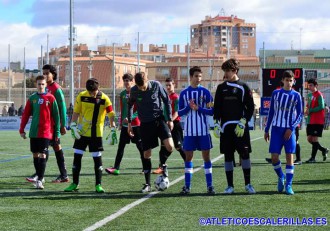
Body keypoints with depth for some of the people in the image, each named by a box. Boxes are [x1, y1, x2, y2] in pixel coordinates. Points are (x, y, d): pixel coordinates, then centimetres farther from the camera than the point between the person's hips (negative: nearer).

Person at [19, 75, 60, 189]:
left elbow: (56, 115, 0)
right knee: (35, 154, 8)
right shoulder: (32, 98, 7)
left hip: (46, 132, -4)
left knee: (42, 155, -9)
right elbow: (25, 115, 10)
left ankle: (40, 180, -9)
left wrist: (57, 131, -1)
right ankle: (40, 177, 22)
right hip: (34, 132, 4)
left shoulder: (50, 98, -2)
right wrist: (22, 130, 6)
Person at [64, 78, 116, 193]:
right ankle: (75, 183, 13)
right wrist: (73, 125, -7)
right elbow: (76, 112, 2)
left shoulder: (104, 99, -7)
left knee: (97, 158, -1)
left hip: (96, 134, -2)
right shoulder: (81, 96, -4)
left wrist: (113, 129, -6)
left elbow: (111, 114, -2)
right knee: (77, 156, 3)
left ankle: (98, 185, 7)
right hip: (81, 132, 2)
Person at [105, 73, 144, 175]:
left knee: (140, 147, 1)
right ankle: (116, 168, 2)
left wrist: (131, 117, -22)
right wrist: (120, 123, 17)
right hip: (125, 125, 6)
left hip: (135, 124, -6)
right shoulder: (122, 94, 10)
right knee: (121, 146, 2)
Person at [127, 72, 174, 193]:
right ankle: (147, 184, 12)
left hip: (159, 119, -1)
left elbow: (167, 101, 2)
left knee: (170, 146, -22)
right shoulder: (134, 90, -7)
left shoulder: (156, 85, -11)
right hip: (145, 123, 1)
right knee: (146, 154, 1)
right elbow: (130, 105, 12)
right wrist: (129, 123, 11)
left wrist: (170, 119, 1)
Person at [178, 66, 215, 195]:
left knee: (206, 156, 0)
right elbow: (179, 113, 4)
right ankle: (187, 186, 9)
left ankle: (209, 186, 5)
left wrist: (198, 108, -16)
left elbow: (211, 111, -2)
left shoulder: (205, 92, 1)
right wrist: (189, 107, -13)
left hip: (203, 130, -1)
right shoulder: (184, 93, 5)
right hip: (189, 131, 1)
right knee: (188, 157, 3)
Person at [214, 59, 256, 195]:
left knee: (245, 154, -4)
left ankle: (248, 184, 5)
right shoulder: (221, 88, 11)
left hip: (240, 127, -3)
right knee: (228, 156, 3)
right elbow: (217, 107, 12)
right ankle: (230, 186, 8)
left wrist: (243, 122, -10)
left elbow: (250, 107, -1)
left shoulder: (243, 87, 2)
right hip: (226, 127, 3)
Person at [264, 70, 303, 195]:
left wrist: (291, 128, -10)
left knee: (289, 156, -5)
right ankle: (281, 177, 22)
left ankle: (289, 185, -1)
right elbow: (271, 112, 11)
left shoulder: (296, 96, 1)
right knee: (274, 157, -5)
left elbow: (300, 114, 2)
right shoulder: (276, 93, 5)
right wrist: (266, 130, 9)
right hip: (276, 129, 1)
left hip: (289, 130, -1)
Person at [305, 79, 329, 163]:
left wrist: (310, 111, -17)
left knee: (314, 139, -5)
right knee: (309, 139, 7)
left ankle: (313, 158, 2)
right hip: (310, 120, 8)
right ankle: (324, 150, 24)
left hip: (318, 121, -8)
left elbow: (321, 107, -19)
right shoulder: (309, 95, 14)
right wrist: (307, 110, 1)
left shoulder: (319, 95, -11)